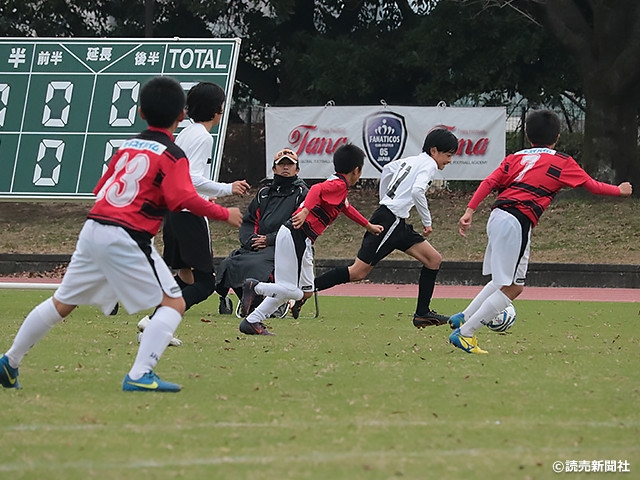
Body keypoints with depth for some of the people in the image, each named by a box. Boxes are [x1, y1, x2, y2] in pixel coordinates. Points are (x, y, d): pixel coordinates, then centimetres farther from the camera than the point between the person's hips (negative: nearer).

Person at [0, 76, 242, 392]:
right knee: (173, 304, -2)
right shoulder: (172, 155, -4)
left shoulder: (127, 147, 16)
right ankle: (140, 375, -16)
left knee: (62, 303, 20)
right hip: (127, 238, -7)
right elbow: (184, 198, -18)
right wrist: (224, 214, -8)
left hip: (93, 231, 7)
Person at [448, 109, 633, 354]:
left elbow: (489, 182, 8)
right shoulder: (562, 162, 8)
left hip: (498, 216, 7)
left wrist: (469, 211, 3)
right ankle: (464, 334, -3)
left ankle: (464, 318, 19)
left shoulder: (515, 157, 21)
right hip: (517, 223, -7)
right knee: (512, 287, -1)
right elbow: (592, 185, 13)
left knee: (504, 281, 24)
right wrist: (620, 190, 29)